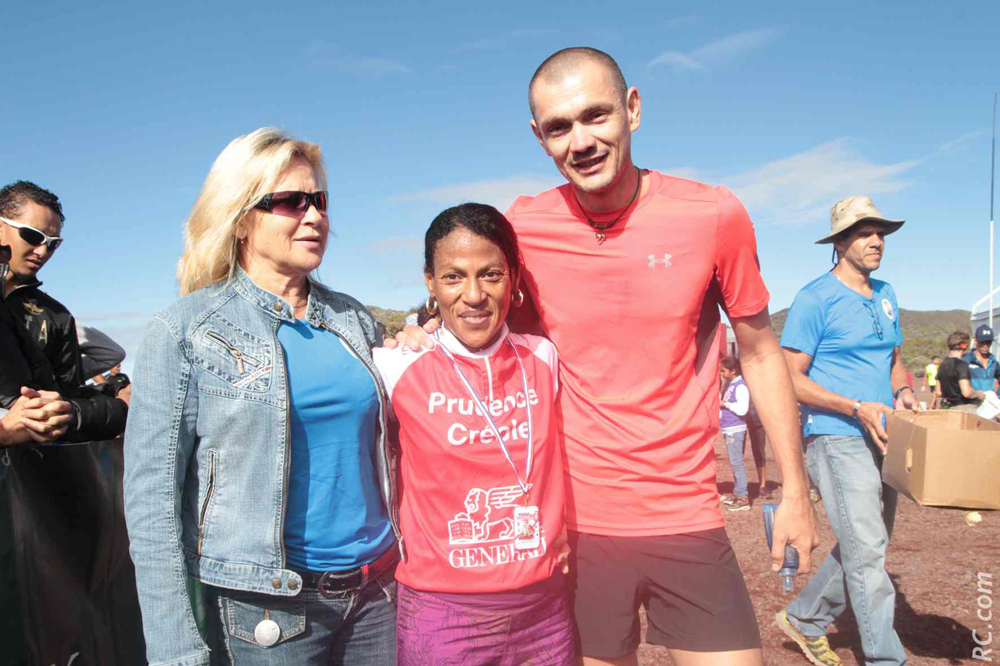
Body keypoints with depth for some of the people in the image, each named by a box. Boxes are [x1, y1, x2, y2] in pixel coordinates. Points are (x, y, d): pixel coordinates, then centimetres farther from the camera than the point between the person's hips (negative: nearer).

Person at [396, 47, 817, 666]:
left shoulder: (714, 215, -8)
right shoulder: (524, 228, -6)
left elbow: (761, 354, 3)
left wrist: (796, 491, 5)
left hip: (687, 520, 0)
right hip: (577, 525, 1)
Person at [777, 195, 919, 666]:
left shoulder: (886, 296, 15)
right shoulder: (815, 299, -8)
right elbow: (792, 380, -11)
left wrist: (903, 391, 3)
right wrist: (857, 408, -19)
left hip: (880, 439, 8)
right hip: (837, 438, -8)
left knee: (866, 548, 14)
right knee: (866, 551, -9)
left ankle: (804, 619, 30)